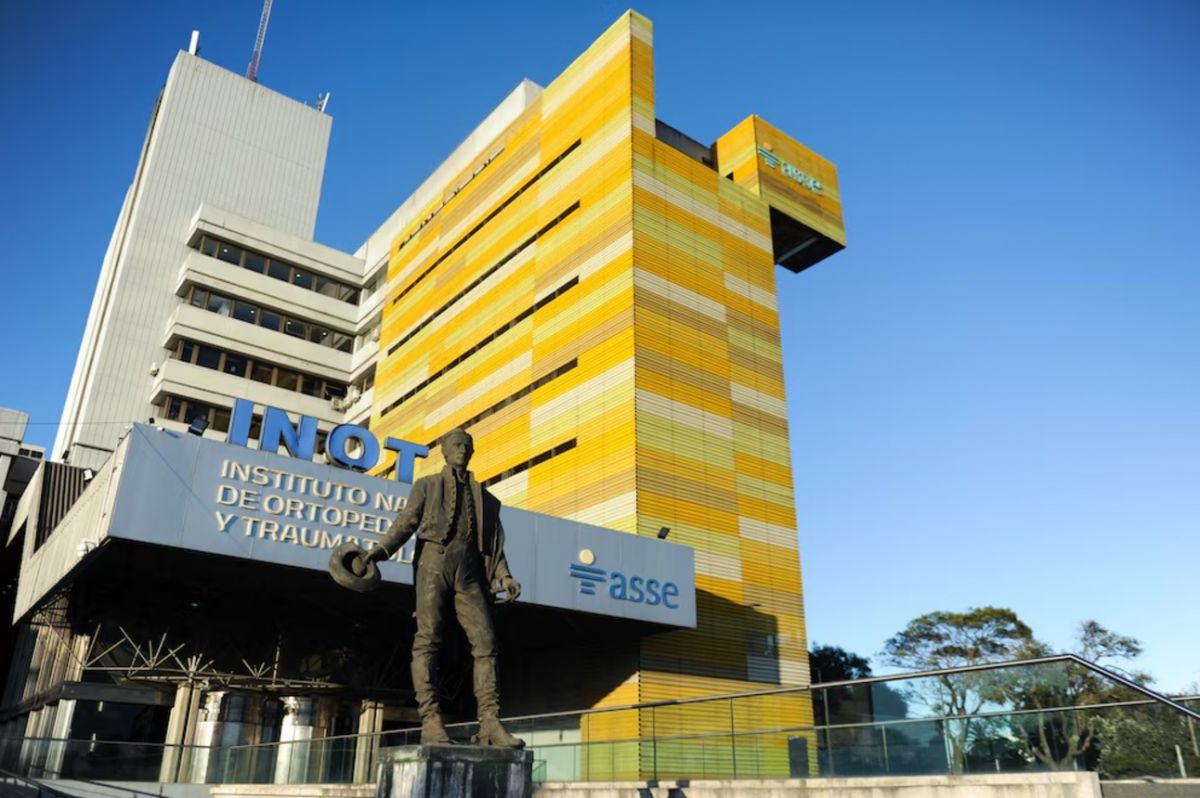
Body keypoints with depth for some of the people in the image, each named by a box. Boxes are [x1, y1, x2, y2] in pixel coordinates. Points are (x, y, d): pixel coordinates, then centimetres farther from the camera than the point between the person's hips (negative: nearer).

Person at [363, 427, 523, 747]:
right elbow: (406, 521, 5)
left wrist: (504, 576, 2)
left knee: (485, 642, -9)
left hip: (470, 572, 2)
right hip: (435, 564, -2)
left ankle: (490, 723, -11)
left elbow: (493, 541, 18)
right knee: (428, 640, -10)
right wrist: (381, 549, -14)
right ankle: (430, 721, -12)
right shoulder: (427, 485, 19)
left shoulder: (483, 496, 25)